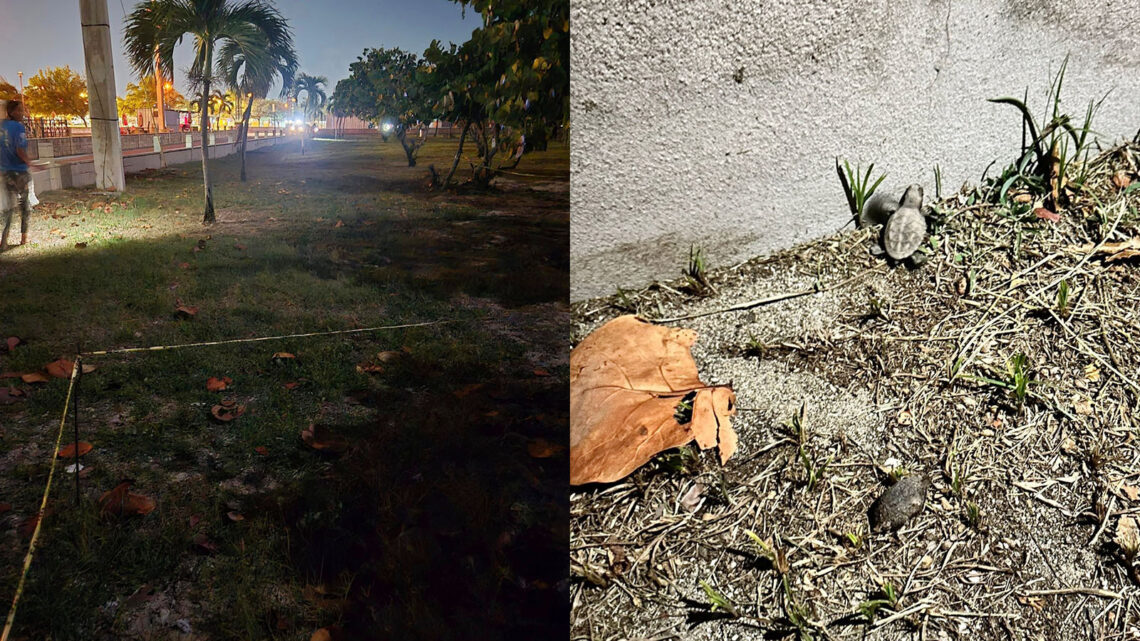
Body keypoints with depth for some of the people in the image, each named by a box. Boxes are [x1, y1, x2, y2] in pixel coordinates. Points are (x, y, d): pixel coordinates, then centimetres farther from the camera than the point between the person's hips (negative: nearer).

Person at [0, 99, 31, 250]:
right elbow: (20, 151, -19)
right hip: (19, 171, -6)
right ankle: (24, 237, 16)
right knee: (24, 205, 9)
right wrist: (28, 162, -9)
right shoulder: (19, 127, -14)